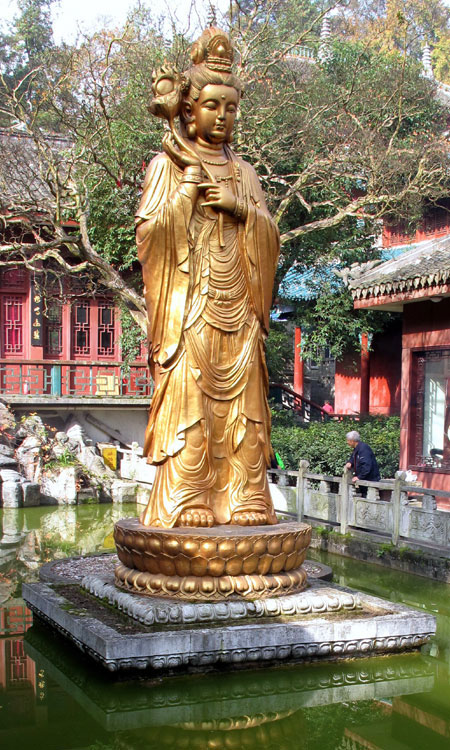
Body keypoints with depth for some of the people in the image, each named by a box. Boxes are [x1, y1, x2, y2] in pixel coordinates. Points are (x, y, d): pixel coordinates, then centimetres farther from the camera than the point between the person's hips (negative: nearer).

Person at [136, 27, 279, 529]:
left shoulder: (241, 172, 19)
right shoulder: (166, 166, 6)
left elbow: (270, 237, 13)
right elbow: (148, 232, -4)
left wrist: (240, 208, -4)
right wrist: (187, 192, -11)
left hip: (236, 303, 4)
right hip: (189, 303, -4)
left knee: (240, 400, 0)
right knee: (188, 398, -9)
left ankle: (240, 499, 4)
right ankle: (185, 502, -5)